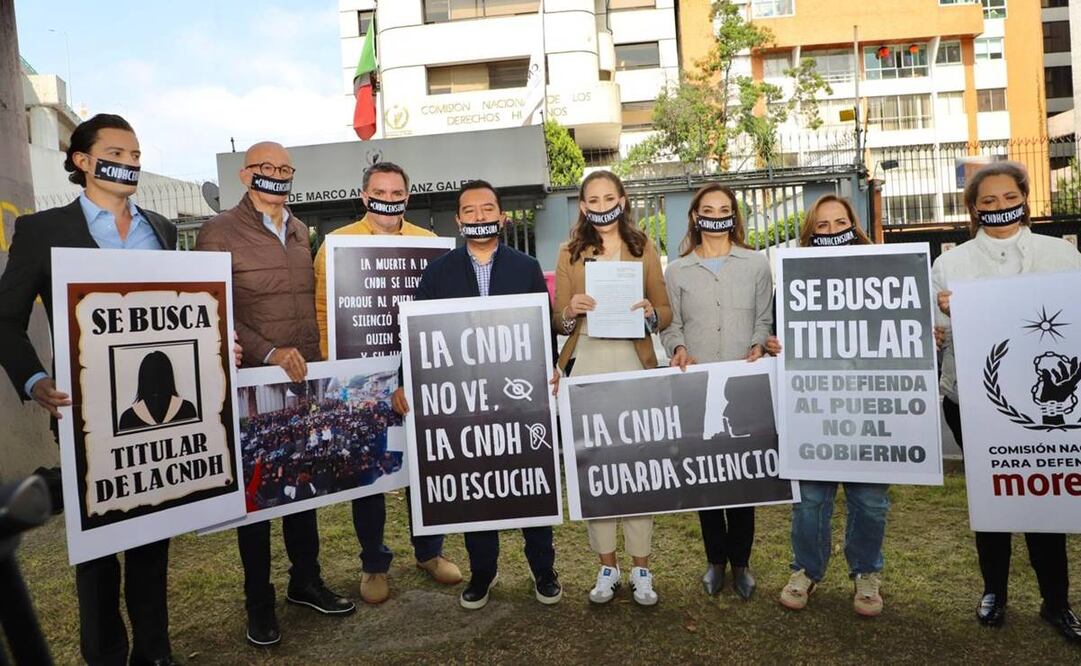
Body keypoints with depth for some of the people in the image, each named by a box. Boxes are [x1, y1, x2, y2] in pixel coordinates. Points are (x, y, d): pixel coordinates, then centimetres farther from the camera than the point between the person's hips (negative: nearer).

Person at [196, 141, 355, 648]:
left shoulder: (300, 231, 13)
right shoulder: (219, 232, -7)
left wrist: (319, 358, 12)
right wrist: (269, 353, -21)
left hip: (304, 380, 6)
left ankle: (305, 581, 30)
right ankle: (259, 601, 21)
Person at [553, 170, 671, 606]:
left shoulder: (644, 249, 10)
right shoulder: (569, 254, 10)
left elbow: (665, 314, 10)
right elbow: (558, 323, 9)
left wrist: (650, 313, -12)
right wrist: (571, 312, -13)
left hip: (633, 368, 0)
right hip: (586, 369, 1)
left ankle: (641, 569, 13)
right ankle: (607, 566, 17)